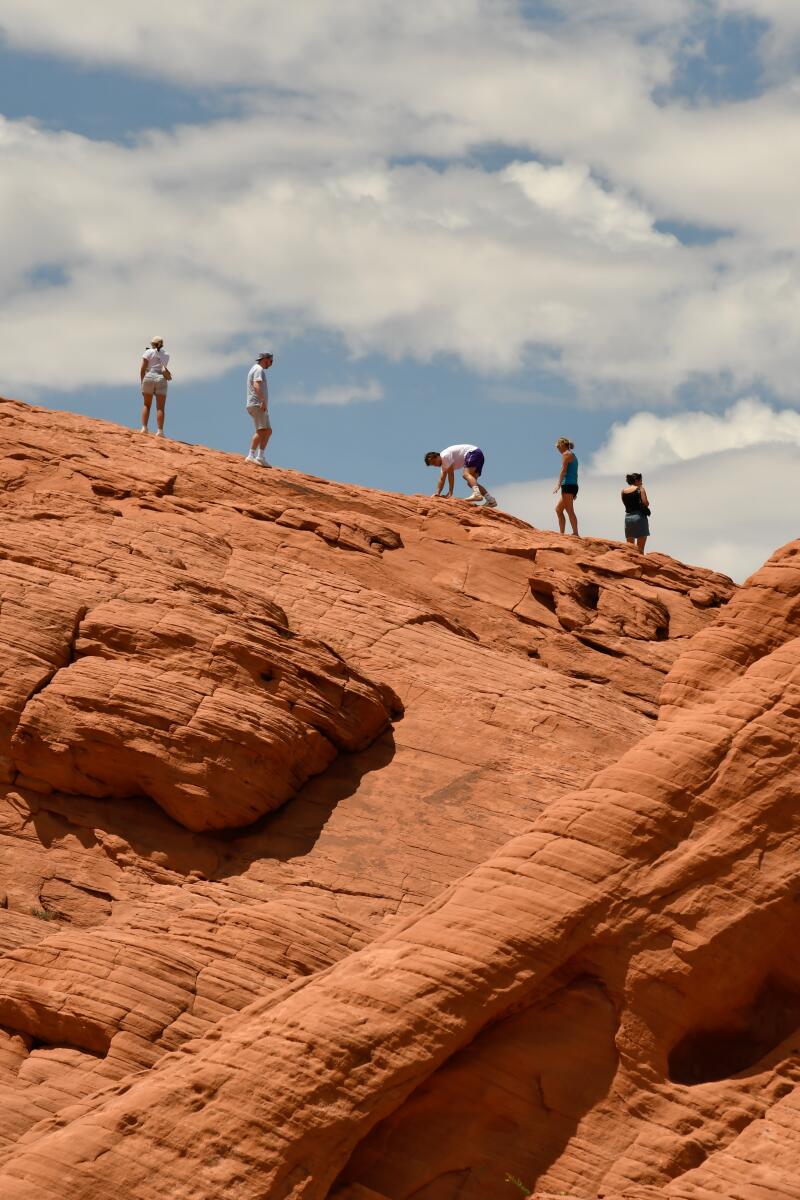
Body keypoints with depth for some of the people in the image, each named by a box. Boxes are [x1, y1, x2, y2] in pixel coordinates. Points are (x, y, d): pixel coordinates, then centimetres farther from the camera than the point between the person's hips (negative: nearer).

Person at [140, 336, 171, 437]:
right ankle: (160, 431, -6)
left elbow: (142, 368, -3)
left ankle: (144, 428, 3)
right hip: (161, 380, 1)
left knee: (146, 405, 11)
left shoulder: (148, 352, 2)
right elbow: (164, 370, 0)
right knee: (160, 408, 1)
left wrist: (142, 382, 2)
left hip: (149, 377, -1)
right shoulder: (166, 355, 9)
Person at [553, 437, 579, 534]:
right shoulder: (573, 455, 22)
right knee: (558, 509, 14)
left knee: (570, 511, -12)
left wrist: (558, 484, -20)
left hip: (568, 485, -10)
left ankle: (575, 533, -17)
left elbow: (563, 470, -15)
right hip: (574, 485, 10)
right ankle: (561, 533, 11)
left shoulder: (566, 454, -4)